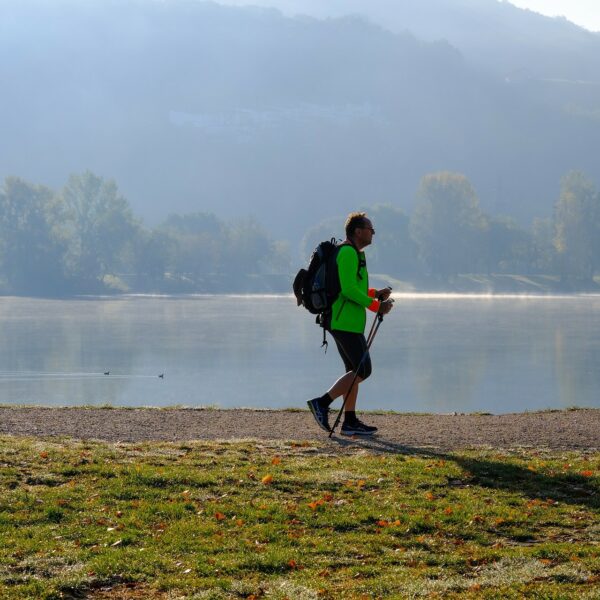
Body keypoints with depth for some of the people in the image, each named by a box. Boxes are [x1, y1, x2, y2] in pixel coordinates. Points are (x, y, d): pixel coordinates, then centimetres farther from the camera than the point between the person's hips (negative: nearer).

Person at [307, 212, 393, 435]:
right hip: (345, 322, -11)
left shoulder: (353, 253, 20)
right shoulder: (348, 252, -14)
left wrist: (375, 294, 15)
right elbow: (348, 289, -22)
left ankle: (350, 421, 10)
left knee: (355, 370, 10)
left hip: (343, 321, 11)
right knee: (362, 370, -9)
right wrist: (376, 306, -16)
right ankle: (322, 403, -8)